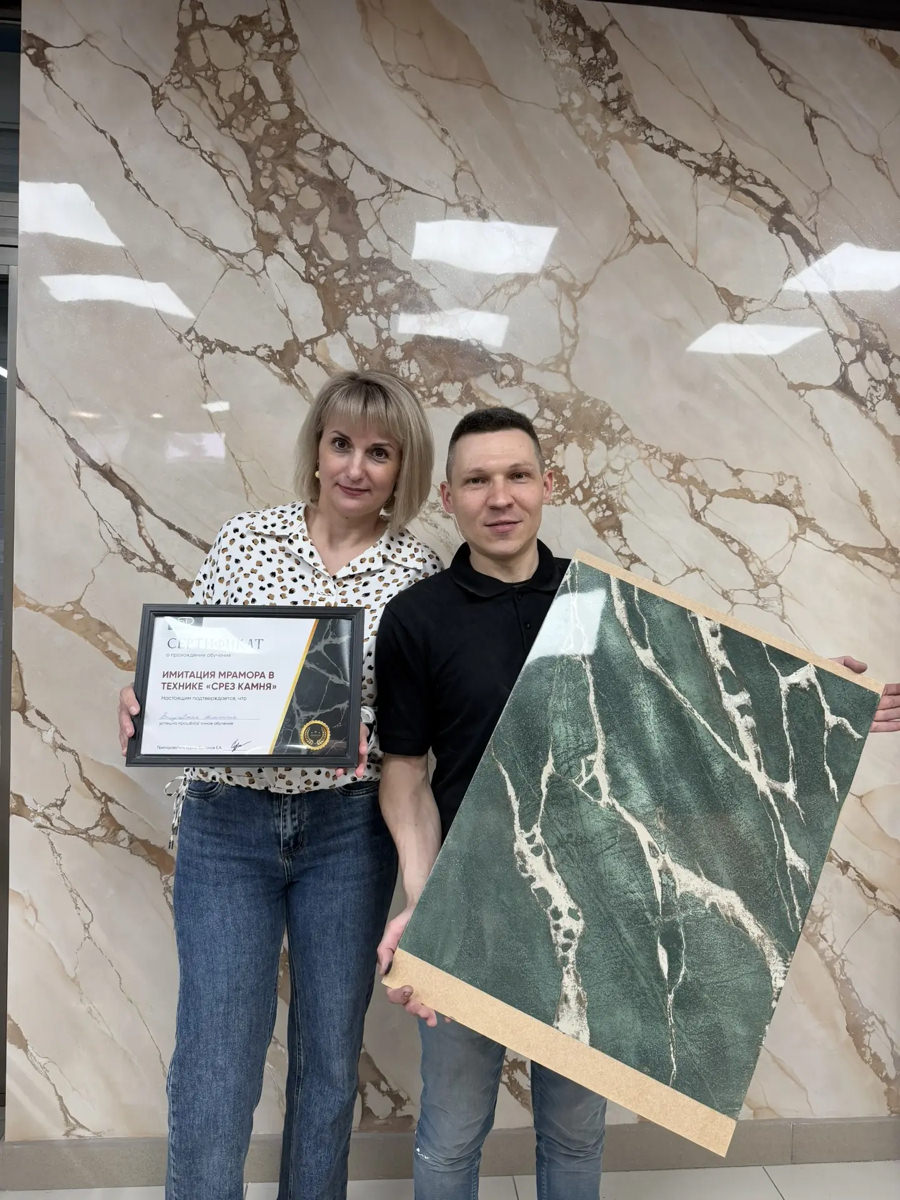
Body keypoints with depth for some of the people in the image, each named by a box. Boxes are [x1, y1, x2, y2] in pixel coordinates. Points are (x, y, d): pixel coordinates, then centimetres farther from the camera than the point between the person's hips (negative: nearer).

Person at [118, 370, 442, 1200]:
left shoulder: (421, 572, -2)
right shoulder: (244, 539, 0)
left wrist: (367, 735, -21)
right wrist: (145, 702, -16)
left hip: (349, 830, 1)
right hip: (227, 825, 0)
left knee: (331, 1055, 15)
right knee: (215, 1063, 2)